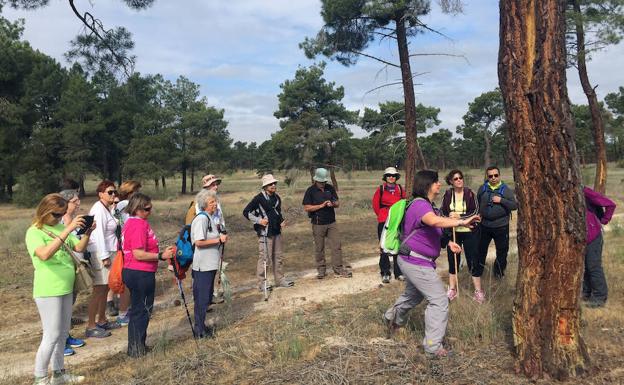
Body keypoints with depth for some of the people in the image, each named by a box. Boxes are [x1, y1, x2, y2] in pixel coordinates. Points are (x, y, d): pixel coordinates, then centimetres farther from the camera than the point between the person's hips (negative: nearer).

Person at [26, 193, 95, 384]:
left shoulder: (61, 227, 7)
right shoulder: (34, 232, -14)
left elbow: (79, 248, 5)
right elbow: (45, 254, -31)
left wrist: (87, 233, -15)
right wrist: (68, 230, -36)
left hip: (66, 289, 8)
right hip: (48, 292, -7)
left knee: (63, 333, 15)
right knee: (52, 336, -3)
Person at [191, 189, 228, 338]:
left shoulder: (210, 217, 13)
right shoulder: (201, 219, -18)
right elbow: (199, 242, -25)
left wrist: (220, 237, 13)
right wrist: (219, 240, -20)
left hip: (210, 264, 10)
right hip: (203, 265, -10)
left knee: (207, 296, 18)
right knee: (202, 298, 0)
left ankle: (201, 326, 30)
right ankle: (200, 330, 12)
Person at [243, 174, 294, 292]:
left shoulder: (277, 198, 11)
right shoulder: (259, 198, -11)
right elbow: (246, 212, -10)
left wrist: (282, 221, 7)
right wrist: (259, 220, -16)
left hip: (277, 231, 8)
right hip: (265, 232, -8)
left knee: (277, 256, 15)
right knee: (264, 258, -5)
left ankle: (279, 279, 25)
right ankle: (261, 283, 5)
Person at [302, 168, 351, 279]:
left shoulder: (330, 188, 7)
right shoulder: (310, 191, -5)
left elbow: (338, 203, 11)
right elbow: (307, 208, -9)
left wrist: (332, 204, -12)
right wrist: (321, 205, -17)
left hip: (331, 222, 3)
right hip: (318, 224, -3)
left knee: (336, 246, 1)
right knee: (319, 248, 6)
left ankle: (338, 268, 10)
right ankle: (321, 269, 18)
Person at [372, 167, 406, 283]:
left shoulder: (400, 189, 6)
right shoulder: (381, 189, 0)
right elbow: (375, 205, 8)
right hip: (384, 221, -2)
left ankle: (398, 273, 17)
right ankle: (385, 273, 8)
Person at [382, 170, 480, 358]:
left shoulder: (426, 205, 11)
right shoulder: (420, 205, -22)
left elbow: (431, 232, 23)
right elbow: (435, 221, -44)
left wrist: (448, 243, 11)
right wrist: (462, 222, -47)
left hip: (414, 261, 11)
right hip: (416, 263, -11)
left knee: (413, 295, 31)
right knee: (439, 301, -8)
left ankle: (392, 317, 55)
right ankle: (433, 346, 0)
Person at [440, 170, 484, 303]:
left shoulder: (470, 193, -6)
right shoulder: (447, 195, -1)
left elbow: (475, 212, -10)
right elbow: (442, 212, 6)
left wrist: (459, 216, -21)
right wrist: (449, 217, -15)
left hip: (469, 232, -2)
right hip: (453, 232, 2)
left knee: (473, 260, 2)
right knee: (453, 260, 10)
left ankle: (478, 291, 14)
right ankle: (452, 290, 23)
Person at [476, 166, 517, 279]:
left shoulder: (506, 189, -5)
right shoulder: (482, 189, 3)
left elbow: (515, 205, -9)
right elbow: (477, 203, 14)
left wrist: (501, 200, -20)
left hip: (501, 226, -2)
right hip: (484, 225, 2)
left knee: (502, 250, 10)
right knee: (481, 248, 13)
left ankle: (499, 271, 28)